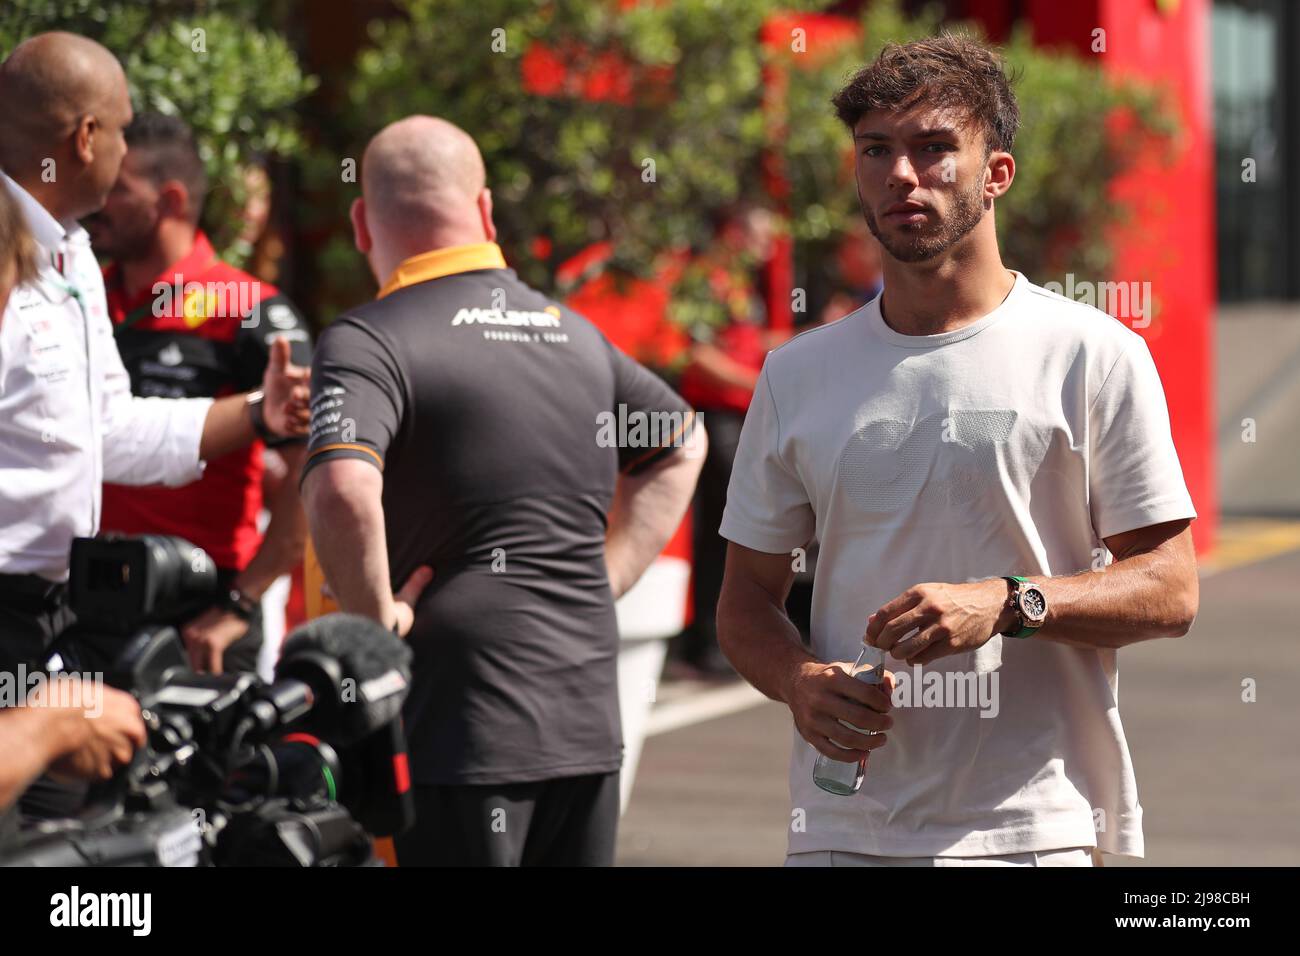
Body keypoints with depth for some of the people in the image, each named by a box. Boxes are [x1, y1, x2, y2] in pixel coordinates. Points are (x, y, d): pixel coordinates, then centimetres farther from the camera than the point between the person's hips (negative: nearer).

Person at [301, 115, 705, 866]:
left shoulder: (368, 341, -9)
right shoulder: (575, 333, 13)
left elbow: (343, 490, -27)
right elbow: (681, 443, 30)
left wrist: (377, 618, -12)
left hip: (466, 724, -6)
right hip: (590, 720, 6)